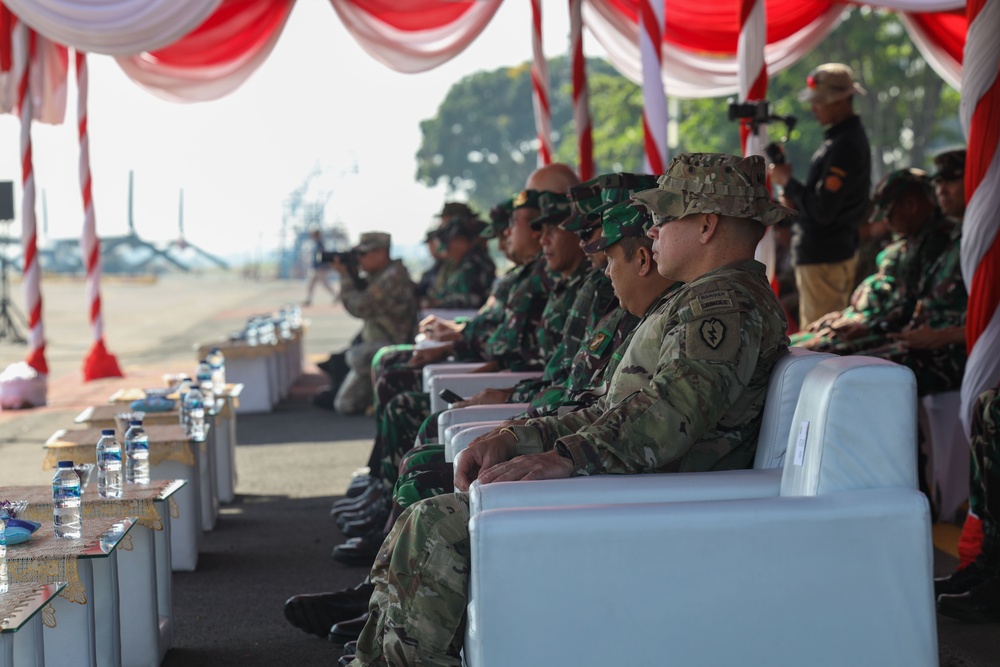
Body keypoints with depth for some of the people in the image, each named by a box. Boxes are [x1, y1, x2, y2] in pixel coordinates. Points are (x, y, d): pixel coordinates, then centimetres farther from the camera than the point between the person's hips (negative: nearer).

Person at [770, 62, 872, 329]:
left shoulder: (843, 146, -20)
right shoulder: (851, 136, 12)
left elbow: (823, 210, -24)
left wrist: (787, 182, -11)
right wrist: (795, 199, 4)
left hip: (823, 258, -11)